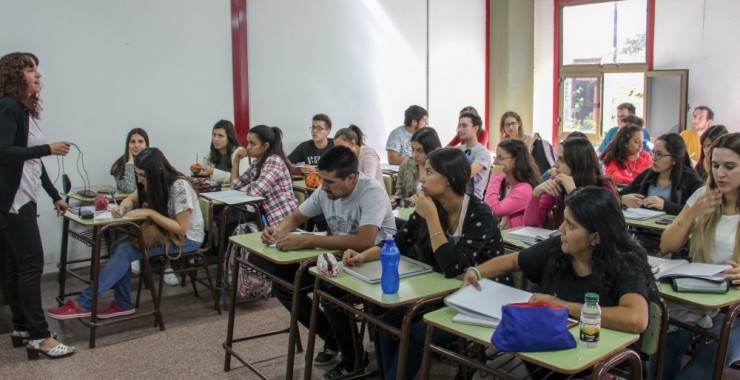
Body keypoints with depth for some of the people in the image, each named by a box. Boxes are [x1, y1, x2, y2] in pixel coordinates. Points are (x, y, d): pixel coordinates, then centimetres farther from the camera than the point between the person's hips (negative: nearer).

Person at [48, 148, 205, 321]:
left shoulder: (179, 187, -24)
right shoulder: (151, 182, 0)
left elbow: (181, 229, -24)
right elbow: (131, 199, 13)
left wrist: (150, 213, -26)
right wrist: (122, 208, -11)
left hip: (187, 238, -8)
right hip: (165, 232, 8)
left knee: (126, 251, -21)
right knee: (119, 247, -12)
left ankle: (83, 304, -17)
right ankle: (123, 304, -3)